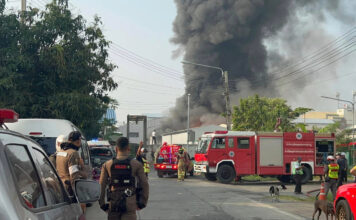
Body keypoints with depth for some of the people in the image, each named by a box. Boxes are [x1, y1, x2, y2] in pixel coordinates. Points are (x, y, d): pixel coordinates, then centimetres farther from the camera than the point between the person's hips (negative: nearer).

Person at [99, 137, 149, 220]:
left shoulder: (107, 165, 1)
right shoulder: (136, 164, -3)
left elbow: (102, 185, 0)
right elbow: (144, 184, -2)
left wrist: (102, 204, 8)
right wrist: (143, 203, 8)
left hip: (113, 204, 2)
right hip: (130, 204, -2)